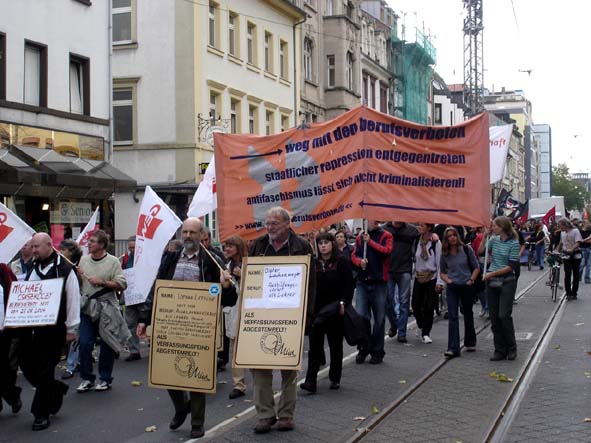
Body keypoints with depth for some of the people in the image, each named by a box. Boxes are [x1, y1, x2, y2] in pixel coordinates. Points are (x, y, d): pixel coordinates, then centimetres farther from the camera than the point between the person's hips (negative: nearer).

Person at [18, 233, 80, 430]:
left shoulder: (65, 270, -7)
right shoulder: (32, 269, 14)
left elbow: (73, 300, -7)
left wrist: (71, 329, -7)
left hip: (52, 330, -7)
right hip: (28, 328, 7)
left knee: (45, 371, -2)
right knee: (27, 366, 8)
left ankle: (41, 414, 9)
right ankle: (56, 390, 32)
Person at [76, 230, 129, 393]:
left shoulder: (113, 262, -4)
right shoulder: (84, 260, 10)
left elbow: (122, 285, -10)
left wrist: (102, 283, -17)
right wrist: (76, 275, -3)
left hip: (107, 309, -3)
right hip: (87, 308, 3)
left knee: (107, 345, 4)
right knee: (84, 343, -2)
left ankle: (105, 379, 17)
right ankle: (87, 378, 11)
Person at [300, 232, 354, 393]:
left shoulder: (342, 262, -4)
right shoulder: (314, 263, 7)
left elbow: (349, 285, -8)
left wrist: (343, 303, -17)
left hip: (335, 309, -3)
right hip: (317, 310, 3)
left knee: (335, 345, 9)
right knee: (315, 345, -2)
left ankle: (335, 379, 21)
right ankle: (311, 381, -5)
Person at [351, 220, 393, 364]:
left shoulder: (386, 236, 3)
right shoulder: (360, 237, 13)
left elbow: (387, 250, -14)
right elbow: (354, 255, 10)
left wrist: (370, 241, -12)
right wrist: (360, 261, -10)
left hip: (379, 283, -2)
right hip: (362, 282, 2)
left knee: (379, 318, 4)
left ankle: (377, 351, 15)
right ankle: (363, 348, 11)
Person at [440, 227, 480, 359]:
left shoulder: (466, 249, -3)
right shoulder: (444, 254, 4)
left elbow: (476, 268, 2)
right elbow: (442, 272, 13)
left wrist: (471, 280, -10)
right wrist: (448, 280, -5)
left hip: (467, 286, -1)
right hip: (452, 288, 1)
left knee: (468, 315, 13)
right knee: (453, 317, -8)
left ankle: (470, 343, 31)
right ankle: (453, 348, -11)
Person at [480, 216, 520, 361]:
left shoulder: (514, 243, -10)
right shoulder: (494, 240, 7)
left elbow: (511, 266, -13)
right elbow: (481, 251, 14)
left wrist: (492, 273, -14)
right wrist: (484, 236, 3)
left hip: (507, 282, -6)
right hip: (492, 282, 6)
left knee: (504, 315, -9)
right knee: (494, 317, 6)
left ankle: (511, 348, 8)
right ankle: (500, 350, 13)